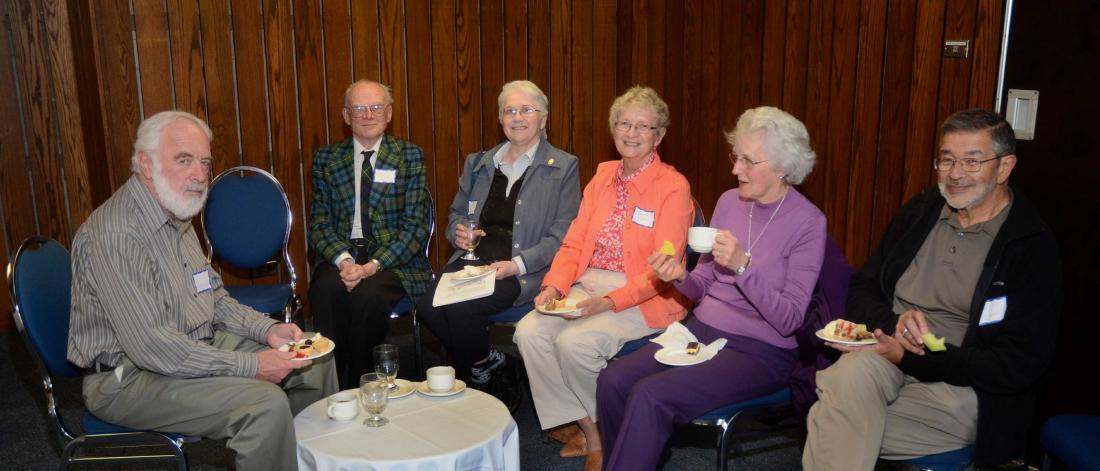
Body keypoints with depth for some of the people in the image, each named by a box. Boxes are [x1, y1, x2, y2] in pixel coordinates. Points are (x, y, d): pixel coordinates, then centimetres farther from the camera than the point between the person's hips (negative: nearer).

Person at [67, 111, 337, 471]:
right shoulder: (114, 235, -24)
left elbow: (214, 298, 17)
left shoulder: (177, 217, 8)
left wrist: (267, 329, 0)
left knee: (316, 360, 7)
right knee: (267, 403, -30)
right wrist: (250, 365, -24)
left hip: (197, 347, 10)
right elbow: (151, 347, -28)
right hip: (128, 377, -10)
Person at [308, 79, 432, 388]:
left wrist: (373, 266, -15)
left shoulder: (410, 157, 5)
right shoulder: (326, 159, 11)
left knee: (369, 294, -32)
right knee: (327, 290, -30)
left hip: (392, 260, -2)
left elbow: (415, 225, -2)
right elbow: (319, 222, 5)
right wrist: (345, 261, -16)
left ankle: (361, 388, -11)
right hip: (340, 255, 2)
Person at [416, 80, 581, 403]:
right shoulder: (478, 163, 19)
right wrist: (459, 233, 0)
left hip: (525, 272, -5)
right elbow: (456, 214, 25)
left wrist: (517, 265, -18)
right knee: (427, 308, -23)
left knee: (461, 307, -29)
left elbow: (562, 236, -5)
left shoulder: (563, 167, 2)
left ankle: (484, 365, 3)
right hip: (473, 260, 5)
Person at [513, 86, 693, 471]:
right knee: (529, 331, -18)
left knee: (574, 341, -29)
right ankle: (584, 429, -4)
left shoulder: (673, 187, -8)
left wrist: (609, 301, -24)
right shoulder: (603, 176, 11)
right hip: (588, 286, 6)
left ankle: (599, 431, 0)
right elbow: (574, 242, 8)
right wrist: (554, 285, -10)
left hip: (644, 298, -6)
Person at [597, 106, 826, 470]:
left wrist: (743, 265, -25)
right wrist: (680, 277, -10)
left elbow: (789, 321, -14)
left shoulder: (807, 222, -11)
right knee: (613, 381, -16)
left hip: (760, 351, -6)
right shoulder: (729, 201, 6)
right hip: (702, 330, 6)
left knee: (650, 396, -26)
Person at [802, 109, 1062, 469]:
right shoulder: (920, 211, 10)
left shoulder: (1034, 248, -5)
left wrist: (909, 357, -17)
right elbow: (861, 289, 12)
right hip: (887, 355, 4)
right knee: (853, 372, -32)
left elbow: (1018, 365, -10)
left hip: (961, 389, -4)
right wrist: (893, 322, -12)